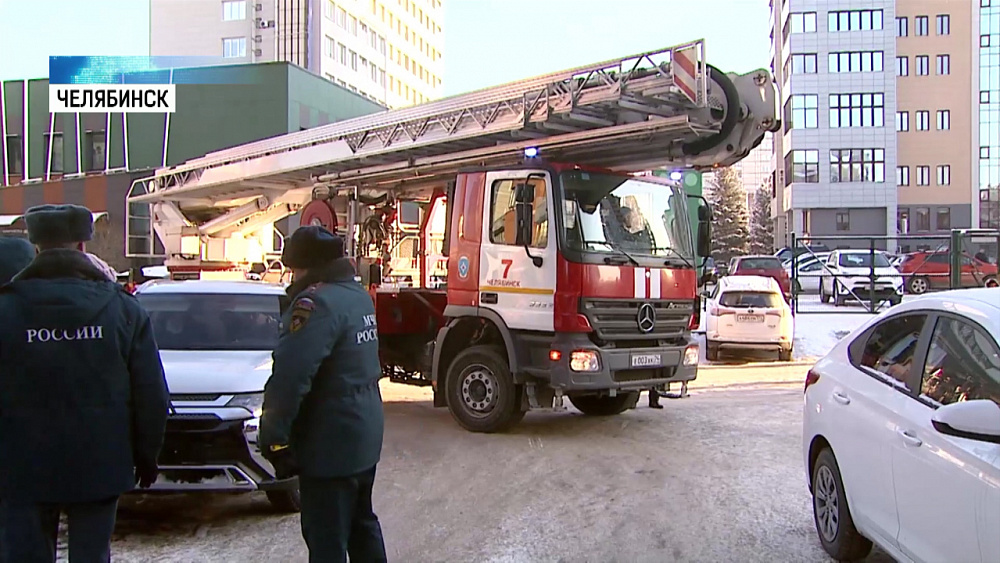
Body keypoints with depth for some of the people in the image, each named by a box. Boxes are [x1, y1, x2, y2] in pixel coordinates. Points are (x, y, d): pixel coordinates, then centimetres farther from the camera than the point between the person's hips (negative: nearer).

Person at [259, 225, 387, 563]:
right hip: (365, 434, 10)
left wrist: (274, 435, -22)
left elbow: (290, 375, -27)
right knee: (361, 523, 22)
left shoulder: (318, 302, -20)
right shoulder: (359, 295, 9)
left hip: (330, 443, -9)